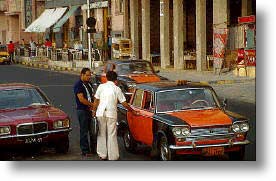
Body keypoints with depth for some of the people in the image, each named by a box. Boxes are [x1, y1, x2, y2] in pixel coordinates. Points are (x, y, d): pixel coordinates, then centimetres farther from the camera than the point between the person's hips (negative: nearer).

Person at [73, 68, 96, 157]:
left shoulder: (89, 84, 13)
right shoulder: (78, 85, -11)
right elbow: (81, 99, -18)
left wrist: (92, 106, -1)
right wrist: (92, 104, -14)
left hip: (91, 110, 8)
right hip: (82, 110, -8)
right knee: (84, 131, -3)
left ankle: (93, 148, 20)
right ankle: (85, 151, 2)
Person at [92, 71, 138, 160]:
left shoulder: (101, 86, 3)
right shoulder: (117, 89, 0)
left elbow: (96, 101, 4)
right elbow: (124, 103, 1)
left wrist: (94, 111, 16)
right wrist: (132, 111, 12)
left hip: (100, 113, 2)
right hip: (111, 113, -2)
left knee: (101, 134, 12)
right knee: (112, 135, 4)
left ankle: (102, 155, 15)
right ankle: (112, 156, 4)